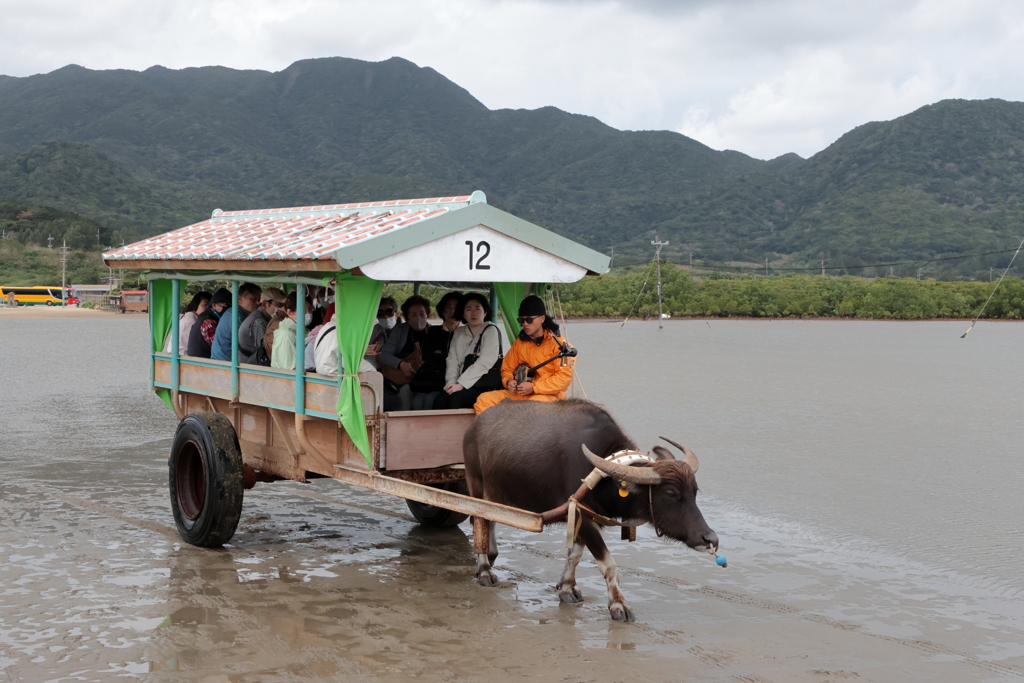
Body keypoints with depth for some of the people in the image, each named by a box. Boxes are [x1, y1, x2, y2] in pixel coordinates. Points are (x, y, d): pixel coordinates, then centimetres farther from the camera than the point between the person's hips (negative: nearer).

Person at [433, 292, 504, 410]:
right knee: (440, 399, -24)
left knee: (456, 398, -31)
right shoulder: (459, 333, 19)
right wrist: (451, 383, -10)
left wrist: (461, 384, -16)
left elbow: (485, 363, -11)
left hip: (485, 384, -5)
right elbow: (453, 360, 9)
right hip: (463, 383, 5)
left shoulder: (491, 331, 0)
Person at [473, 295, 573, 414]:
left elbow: (565, 377, -14)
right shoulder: (519, 343, 13)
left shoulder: (556, 343, -6)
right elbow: (507, 369, 20)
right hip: (519, 394, 6)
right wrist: (509, 381, -6)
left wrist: (534, 387, -19)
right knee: (484, 400, -12)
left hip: (548, 395, -6)